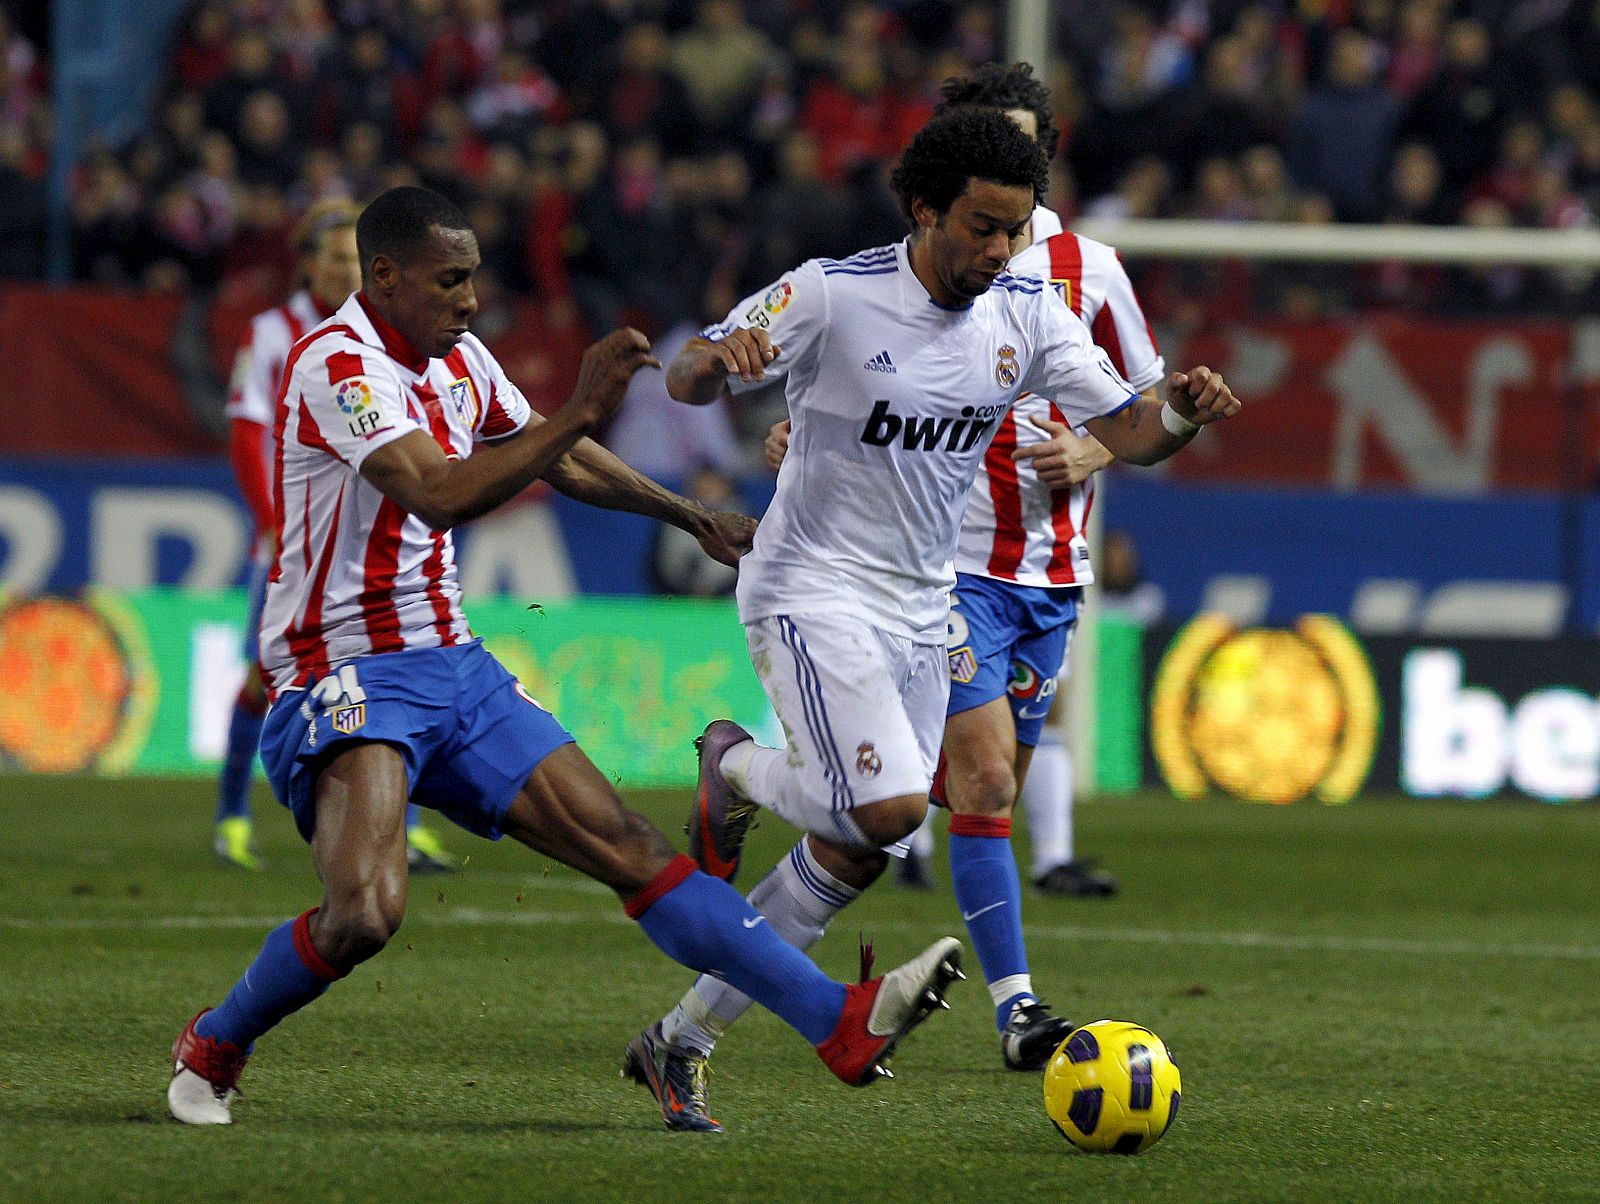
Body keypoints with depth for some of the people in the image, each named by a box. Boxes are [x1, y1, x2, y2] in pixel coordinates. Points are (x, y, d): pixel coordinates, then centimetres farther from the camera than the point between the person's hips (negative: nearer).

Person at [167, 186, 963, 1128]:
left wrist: (692, 517, 36)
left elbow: (558, 461, 29)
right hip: (347, 680, -8)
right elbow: (439, 494, -30)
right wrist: (582, 410, -32)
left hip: (454, 667, 8)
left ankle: (842, 1023, -5)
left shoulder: (462, 362, 11)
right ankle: (212, 1051, -1)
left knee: (632, 848, 0)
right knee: (365, 912, -28)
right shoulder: (338, 365, -16)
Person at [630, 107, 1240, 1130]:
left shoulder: (1027, 315, 0)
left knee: (856, 855, 4)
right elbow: (688, 380, -12)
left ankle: (684, 1037, 17)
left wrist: (1183, 413, -24)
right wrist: (720, 359, -37)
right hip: (815, 590, -6)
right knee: (890, 806, -24)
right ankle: (737, 771, 9)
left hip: (922, 605, 6)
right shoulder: (834, 296, -15)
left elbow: (1129, 432, 0)